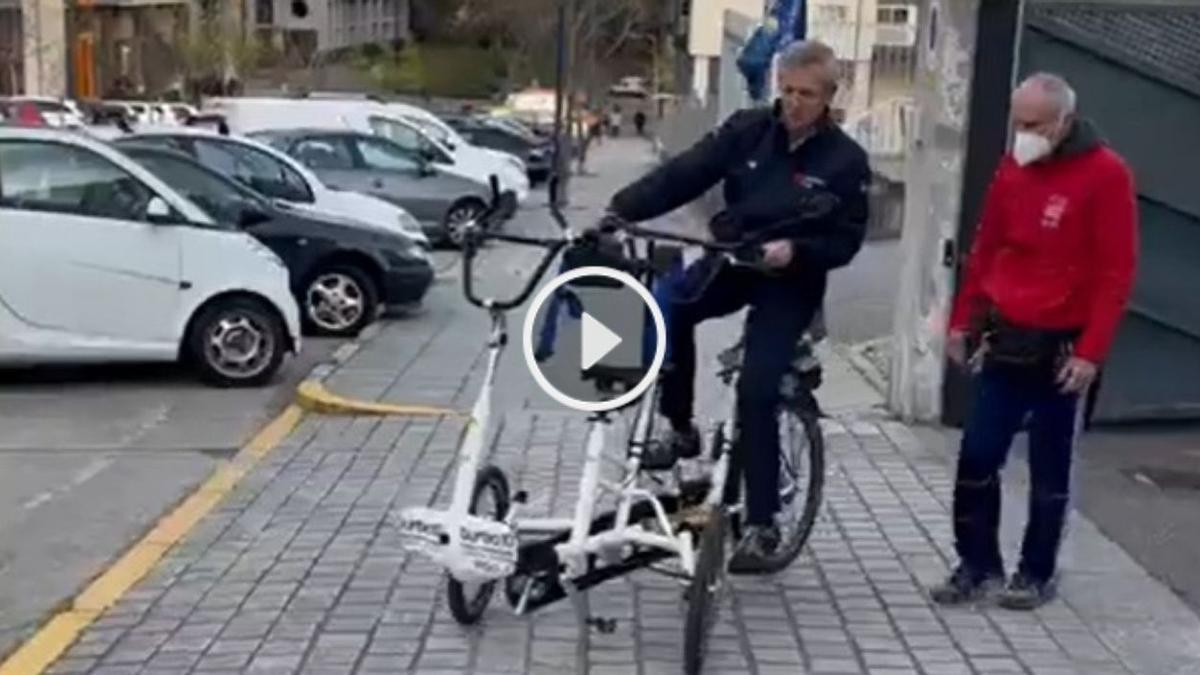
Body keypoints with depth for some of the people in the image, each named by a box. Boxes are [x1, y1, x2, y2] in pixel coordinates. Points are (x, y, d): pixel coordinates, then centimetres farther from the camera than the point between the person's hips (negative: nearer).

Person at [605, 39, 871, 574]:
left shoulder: (846, 160, -9)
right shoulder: (747, 130, -4)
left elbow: (846, 242, -9)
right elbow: (683, 174, -14)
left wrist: (795, 249, -29)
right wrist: (621, 209, -27)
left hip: (791, 282, -3)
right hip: (730, 261, 4)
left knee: (756, 392, -15)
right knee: (667, 307, -24)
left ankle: (761, 524, -2)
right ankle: (680, 429, 0)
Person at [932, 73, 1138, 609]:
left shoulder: (1106, 174, -10)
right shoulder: (1012, 168, 7)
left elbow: (1116, 272, -12)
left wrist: (1091, 351, -17)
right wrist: (963, 320, 11)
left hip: (1060, 348, -5)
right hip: (1004, 340, 5)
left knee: (1049, 469, 7)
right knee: (977, 457, 4)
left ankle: (1037, 574, 20)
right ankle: (978, 565, 17)